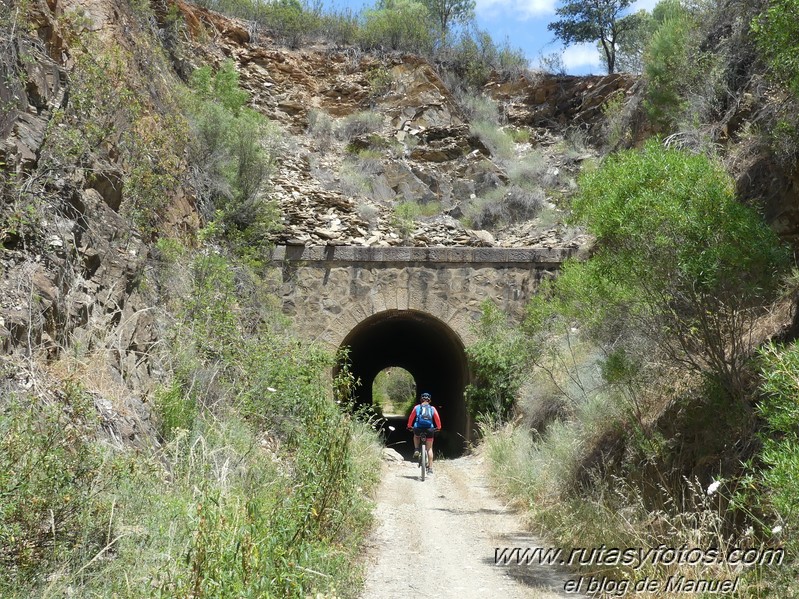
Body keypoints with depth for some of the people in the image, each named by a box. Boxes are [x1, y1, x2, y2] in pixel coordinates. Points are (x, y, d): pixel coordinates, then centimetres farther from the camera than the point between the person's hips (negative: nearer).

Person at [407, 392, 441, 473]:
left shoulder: (417, 407, 8)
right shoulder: (432, 408, 8)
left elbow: (411, 417, 13)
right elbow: (437, 419, 8)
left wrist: (409, 426, 28)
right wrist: (438, 427, 25)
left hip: (418, 429, 0)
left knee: (416, 436, 37)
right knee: (429, 448, 12)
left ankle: (416, 450, 16)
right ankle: (430, 468, 6)